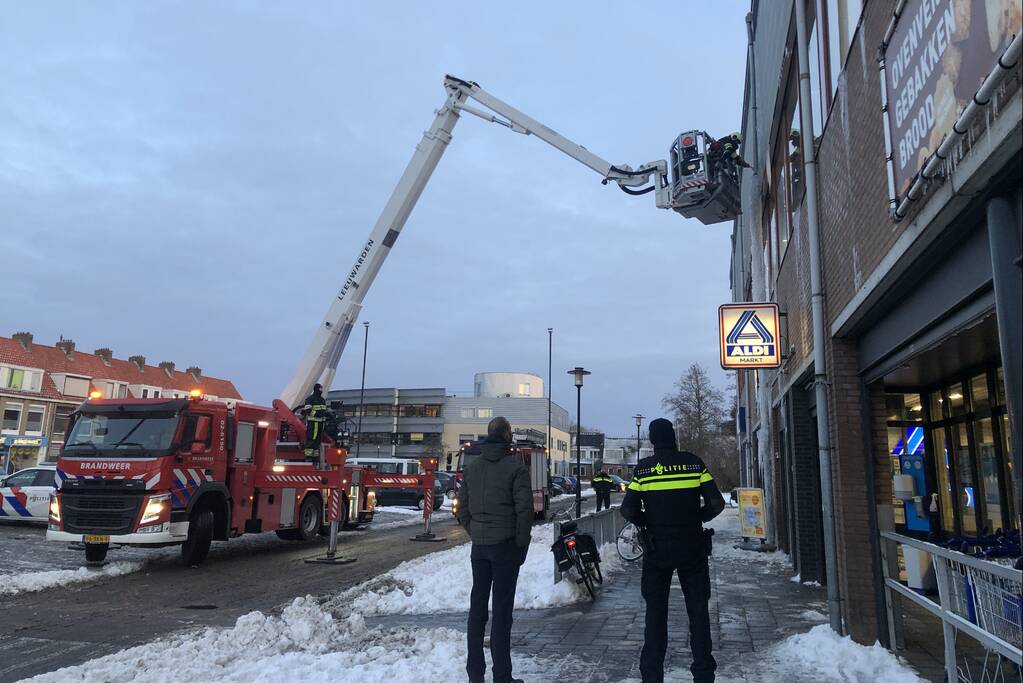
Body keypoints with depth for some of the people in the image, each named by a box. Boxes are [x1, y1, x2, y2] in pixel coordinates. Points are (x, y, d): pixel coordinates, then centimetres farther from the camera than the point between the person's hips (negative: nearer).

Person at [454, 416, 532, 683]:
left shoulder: (471, 468, 8)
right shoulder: (515, 467, -10)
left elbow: (462, 510, 10)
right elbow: (525, 510, -14)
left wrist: (475, 534, 15)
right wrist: (522, 545, -4)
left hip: (478, 547, 5)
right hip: (505, 545, -5)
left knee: (477, 606, 13)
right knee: (502, 609, 0)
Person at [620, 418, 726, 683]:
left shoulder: (643, 468, -5)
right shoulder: (694, 463, -3)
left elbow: (628, 510, -8)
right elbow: (716, 504, -5)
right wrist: (696, 519, 11)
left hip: (657, 550, 0)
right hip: (693, 548, 1)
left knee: (655, 613, 9)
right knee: (698, 611, 11)